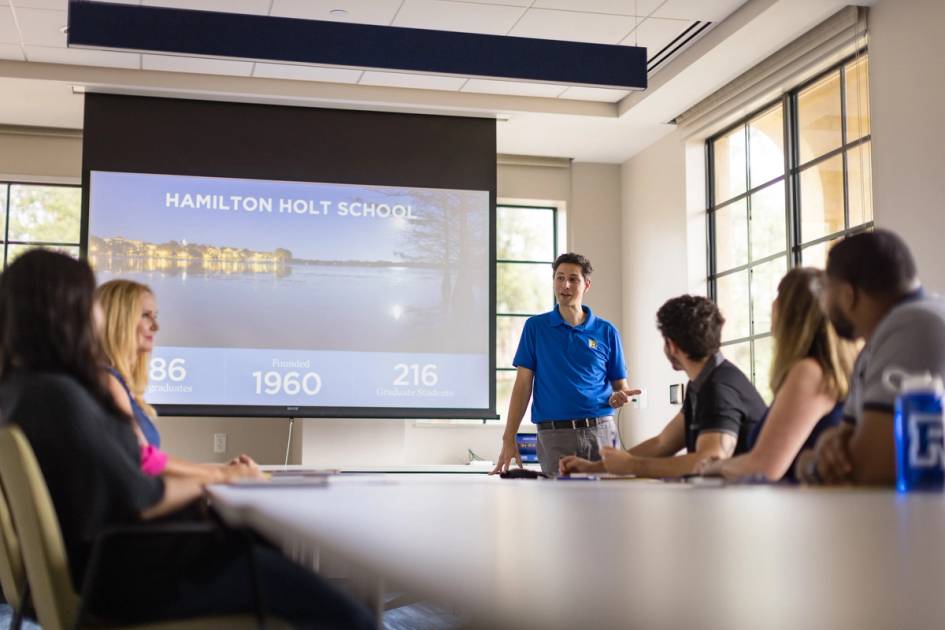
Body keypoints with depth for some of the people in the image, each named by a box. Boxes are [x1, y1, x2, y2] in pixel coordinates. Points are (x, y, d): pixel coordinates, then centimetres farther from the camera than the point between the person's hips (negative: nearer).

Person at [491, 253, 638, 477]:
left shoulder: (606, 332, 8)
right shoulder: (536, 327, 6)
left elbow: (620, 386, 12)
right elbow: (523, 385, 4)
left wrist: (619, 397, -13)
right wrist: (509, 439, -3)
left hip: (600, 431, 1)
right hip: (554, 434, -1)